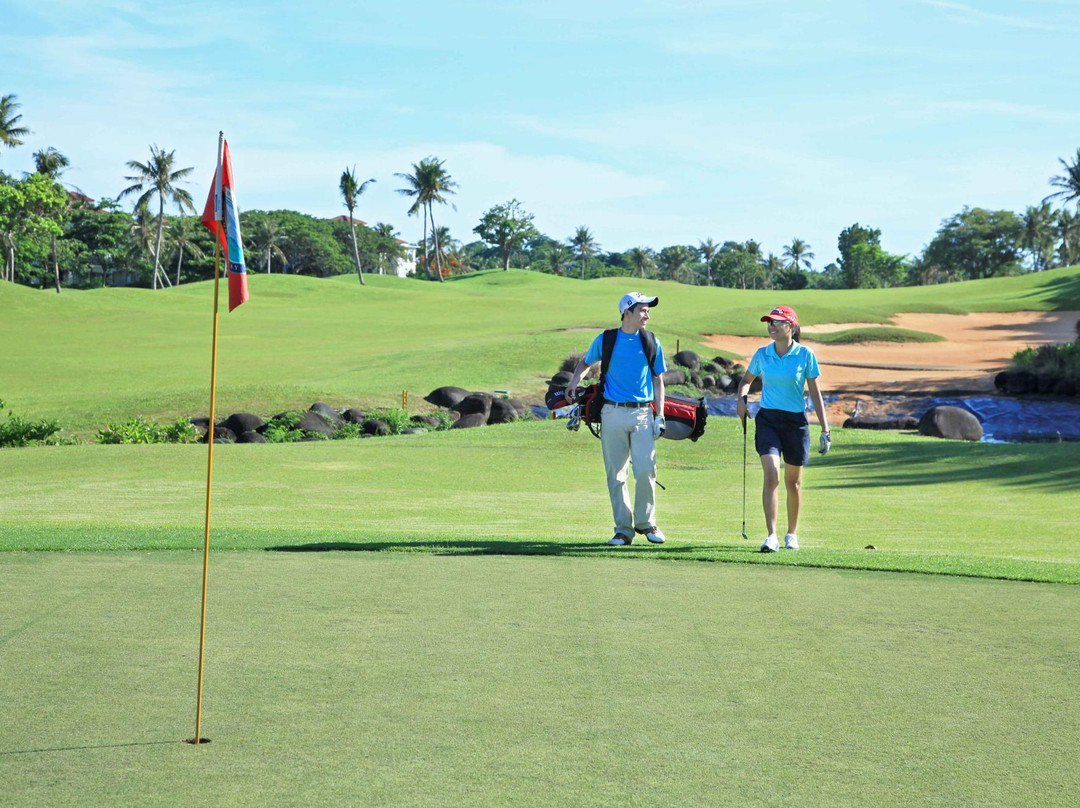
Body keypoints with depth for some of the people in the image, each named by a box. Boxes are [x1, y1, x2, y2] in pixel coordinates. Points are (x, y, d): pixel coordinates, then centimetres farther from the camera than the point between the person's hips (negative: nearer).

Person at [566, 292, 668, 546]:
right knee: (616, 474, 0)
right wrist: (574, 382, 5)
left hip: (642, 413, 0)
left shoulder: (651, 342, 8)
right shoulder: (605, 340, 6)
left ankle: (646, 522, 7)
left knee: (645, 470, -11)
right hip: (612, 413, 0)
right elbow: (585, 362, 23)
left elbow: (658, 381, 11)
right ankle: (623, 528, 7)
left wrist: (660, 416, 3)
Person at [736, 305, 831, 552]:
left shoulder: (805, 355, -5)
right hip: (767, 420, 1)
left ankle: (792, 534, 28)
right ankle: (772, 536, -18)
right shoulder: (762, 354, 2)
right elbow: (746, 379, 20)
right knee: (771, 476, -16)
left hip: (796, 421, -1)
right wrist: (741, 397, -1)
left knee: (793, 482, 10)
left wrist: (825, 429, -4)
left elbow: (815, 393, -1)